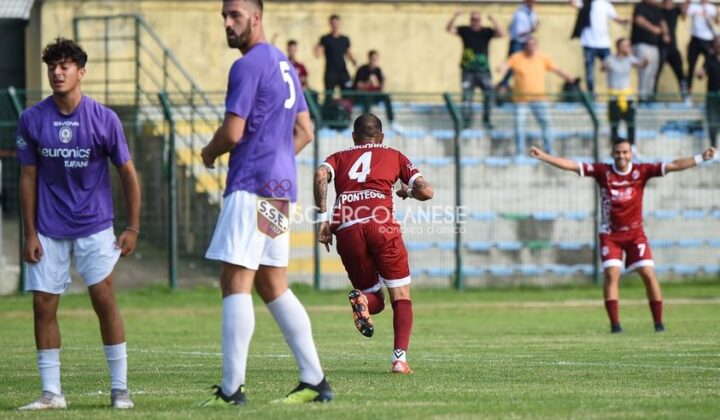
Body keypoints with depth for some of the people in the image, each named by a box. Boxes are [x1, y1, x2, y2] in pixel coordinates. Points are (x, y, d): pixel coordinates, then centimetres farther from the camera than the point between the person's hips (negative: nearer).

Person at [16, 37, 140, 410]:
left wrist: (133, 227, -2)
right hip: (49, 231, 2)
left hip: (94, 226, -2)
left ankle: (120, 389, -2)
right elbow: (28, 178, 4)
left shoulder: (104, 119, -6)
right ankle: (51, 393, 7)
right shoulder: (32, 120, -2)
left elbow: (128, 173, 2)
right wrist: (29, 234, 0)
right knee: (44, 305, -1)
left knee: (104, 299, -10)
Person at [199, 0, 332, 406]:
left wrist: (209, 153, 3)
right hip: (281, 186, 10)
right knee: (273, 287, 13)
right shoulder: (284, 64, 19)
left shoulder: (248, 66, -11)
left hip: (251, 186, -10)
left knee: (236, 283, -11)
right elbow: (305, 131, 23)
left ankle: (232, 388, -16)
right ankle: (315, 381, 12)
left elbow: (233, 132, -16)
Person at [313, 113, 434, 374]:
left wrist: (323, 218, 4)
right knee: (401, 296, 7)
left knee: (375, 300, 17)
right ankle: (400, 358, -13)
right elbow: (426, 191, 15)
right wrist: (408, 191, 37)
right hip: (380, 223, -2)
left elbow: (321, 175, 3)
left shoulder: (339, 157, 26)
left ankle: (362, 299, -19)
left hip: (346, 229, 2)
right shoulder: (393, 156, 24)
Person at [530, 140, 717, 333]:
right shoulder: (602, 171, -6)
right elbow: (572, 165, -9)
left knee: (648, 274, -6)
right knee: (611, 275, -11)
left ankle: (658, 322, 3)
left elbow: (673, 166, -10)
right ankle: (615, 323, -10)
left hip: (635, 233, 0)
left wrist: (701, 158, -18)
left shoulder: (641, 171, -7)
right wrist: (543, 156, -15)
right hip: (610, 234, 0)